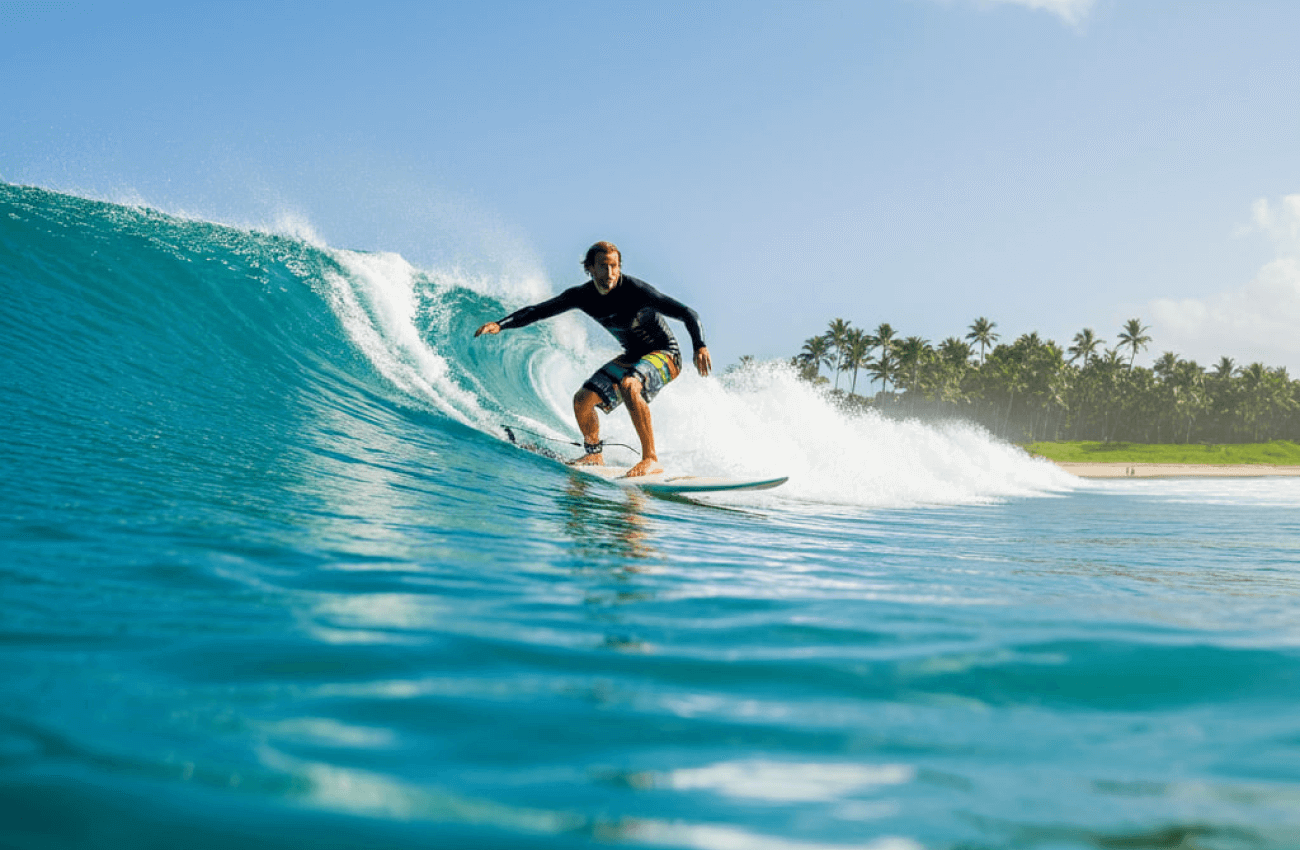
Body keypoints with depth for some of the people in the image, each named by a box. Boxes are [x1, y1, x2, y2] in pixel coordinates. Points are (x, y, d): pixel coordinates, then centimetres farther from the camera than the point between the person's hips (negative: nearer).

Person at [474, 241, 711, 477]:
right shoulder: (583, 296, -8)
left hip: (665, 354, -7)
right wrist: (501, 324, -15)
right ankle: (594, 454, 27)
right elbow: (537, 311, -2)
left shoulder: (634, 290, -26)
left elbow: (687, 313, -29)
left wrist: (700, 346, -45)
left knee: (628, 385, -35)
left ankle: (651, 459, -30)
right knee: (582, 400, 1)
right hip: (632, 357, 7)